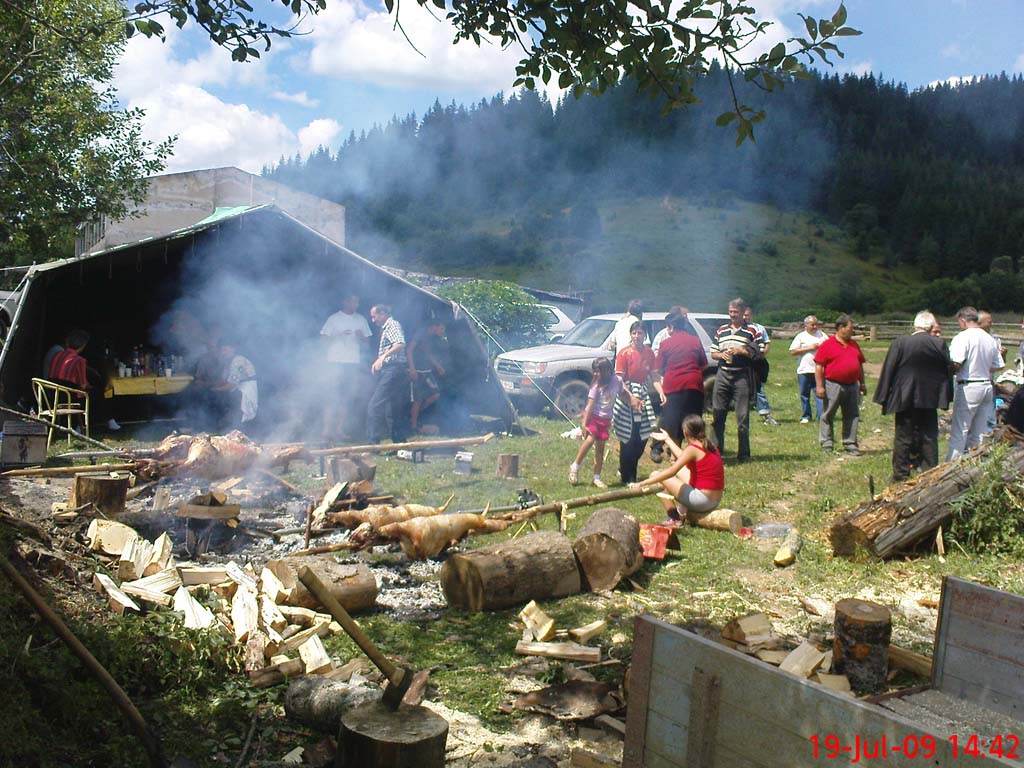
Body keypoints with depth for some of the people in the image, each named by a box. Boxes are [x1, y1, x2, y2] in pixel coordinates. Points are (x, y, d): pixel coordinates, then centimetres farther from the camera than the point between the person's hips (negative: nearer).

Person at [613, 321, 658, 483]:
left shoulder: (649, 353, 5)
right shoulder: (624, 353, -10)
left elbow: (653, 375, 8)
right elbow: (620, 380, -12)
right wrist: (631, 397, -22)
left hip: (644, 394, 6)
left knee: (642, 437, 10)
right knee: (629, 439, -2)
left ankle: (627, 470, 29)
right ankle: (626, 477, 11)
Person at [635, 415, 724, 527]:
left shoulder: (693, 448, -14)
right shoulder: (707, 446, 10)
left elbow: (671, 472, -21)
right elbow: (683, 457, 25)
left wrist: (642, 483, -21)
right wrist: (667, 439, 34)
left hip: (703, 500, -9)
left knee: (656, 475, -3)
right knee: (679, 469, 27)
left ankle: (674, 518, -1)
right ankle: (684, 510, 16)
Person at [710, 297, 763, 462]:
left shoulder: (752, 331, 2)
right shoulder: (721, 331, 15)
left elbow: (759, 354, -2)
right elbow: (713, 353, 17)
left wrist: (741, 351, -13)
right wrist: (721, 355, -4)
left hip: (742, 376, -4)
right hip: (723, 375, 4)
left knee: (742, 417, -2)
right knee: (718, 414, 4)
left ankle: (743, 454, 6)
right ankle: (716, 450, 13)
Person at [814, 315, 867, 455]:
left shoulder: (854, 344, 14)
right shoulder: (827, 344, -6)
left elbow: (860, 364, 21)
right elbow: (818, 366, -9)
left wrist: (862, 383, 17)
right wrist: (819, 386, -14)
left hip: (852, 386, 6)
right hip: (833, 385, -5)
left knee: (852, 416, 5)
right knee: (828, 415, 1)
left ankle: (850, 444, 12)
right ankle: (826, 444, 10)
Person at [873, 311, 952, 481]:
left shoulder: (899, 343, -10)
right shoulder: (940, 344, -5)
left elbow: (888, 371, -8)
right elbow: (948, 371, 3)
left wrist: (884, 399, -2)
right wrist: (946, 396, 14)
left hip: (904, 398, -2)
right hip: (930, 398, 2)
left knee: (903, 437, 7)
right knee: (929, 438, 11)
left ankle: (901, 475, 11)